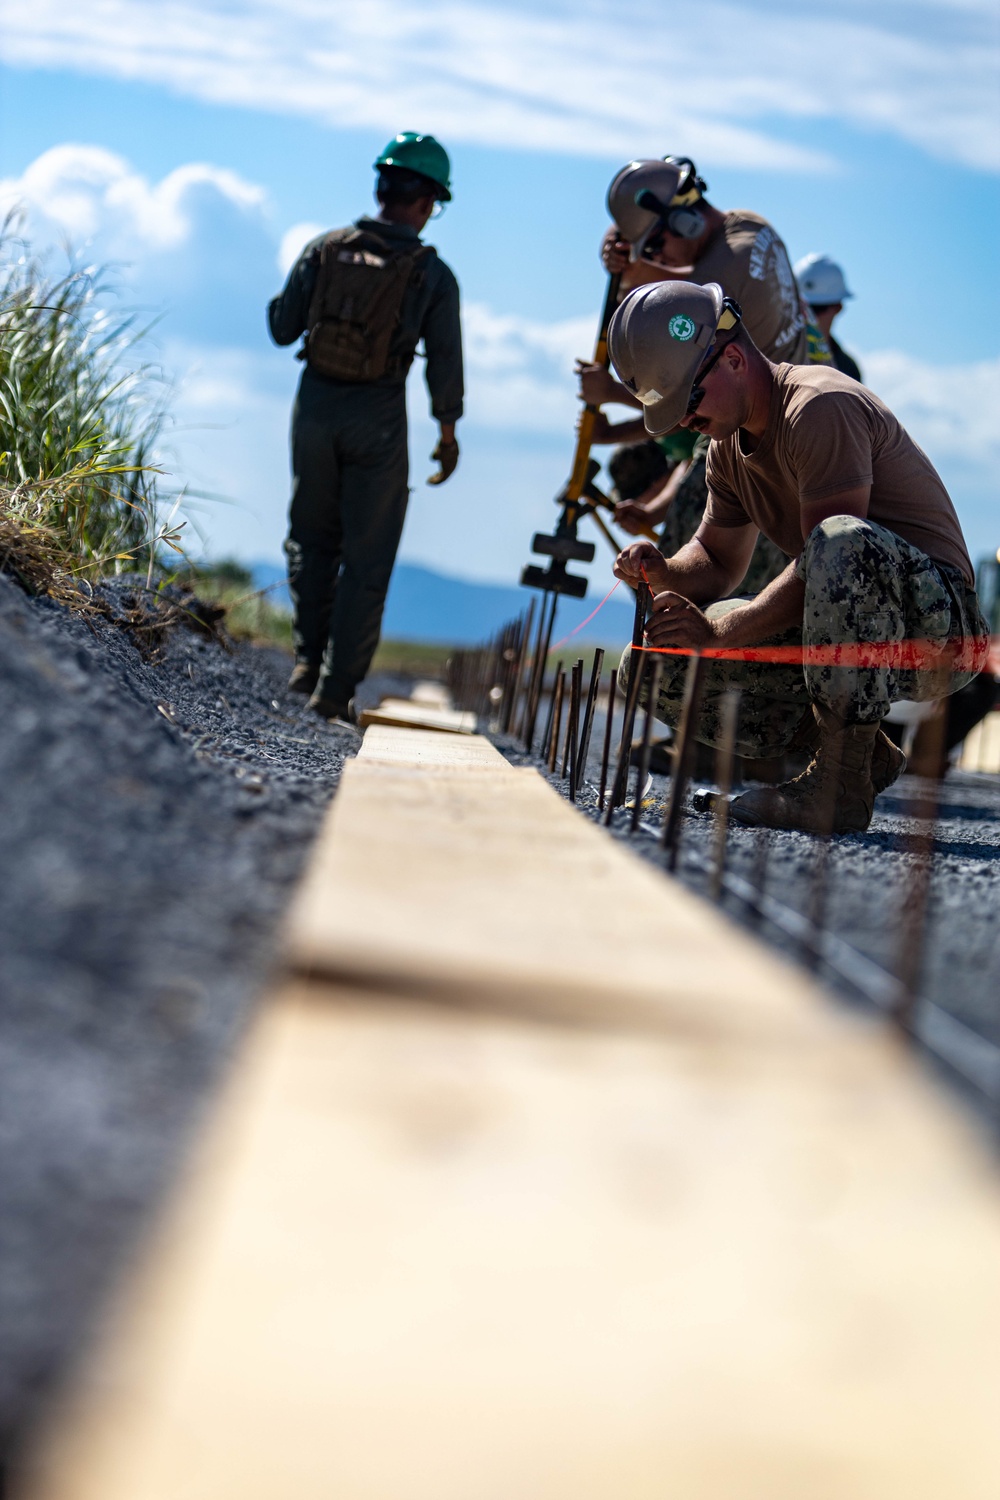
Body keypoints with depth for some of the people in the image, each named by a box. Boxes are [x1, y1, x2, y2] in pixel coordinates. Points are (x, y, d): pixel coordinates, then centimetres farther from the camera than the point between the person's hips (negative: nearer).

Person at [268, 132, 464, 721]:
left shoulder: (325, 249, -3)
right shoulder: (433, 274, -7)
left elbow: (282, 329, 2)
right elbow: (445, 363, -3)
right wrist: (448, 431, 10)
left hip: (316, 402, 2)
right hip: (377, 415, -2)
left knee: (312, 536, 21)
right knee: (367, 556, 6)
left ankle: (309, 656, 13)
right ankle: (337, 687, 3)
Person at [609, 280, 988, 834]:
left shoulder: (821, 406, -18)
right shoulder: (729, 443, 11)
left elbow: (834, 551, -25)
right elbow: (717, 561, 20)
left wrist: (717, 631, -26)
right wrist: (663, 572, -4)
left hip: (936, 626, -9)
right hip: (842, 635, 9)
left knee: (844, 540, -42)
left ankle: (841, 781, -29)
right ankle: (862, 753, 3)